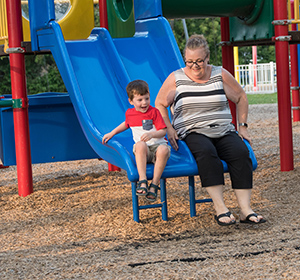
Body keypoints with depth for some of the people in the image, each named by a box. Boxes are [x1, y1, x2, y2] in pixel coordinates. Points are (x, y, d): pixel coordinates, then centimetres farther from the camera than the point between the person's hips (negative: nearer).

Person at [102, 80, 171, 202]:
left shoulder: (154, 112, -1)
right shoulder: (129, 113, 11)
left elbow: (163, 131, -6)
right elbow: (126, 124, 36)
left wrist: (152, 134, -25)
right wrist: (112, 133, 31)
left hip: (158, 145, -1)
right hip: (143, 150, 2)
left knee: (164, 150, -40)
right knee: (140, 145, -38)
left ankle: (154, 185, -33)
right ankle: (142, 180, -45)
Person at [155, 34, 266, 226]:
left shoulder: (220, 75, 8)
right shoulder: (176, 79, 4)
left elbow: (241, 97, 18)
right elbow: (160, 104, 12)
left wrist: (243, 126, 11)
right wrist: (169, 128, -1)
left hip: (224, 131, 2)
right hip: (192, 134, -2)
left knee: (241, 152, -29)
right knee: (206, 152, -37)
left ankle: (245, 209, -33)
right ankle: (220, 207, -39)